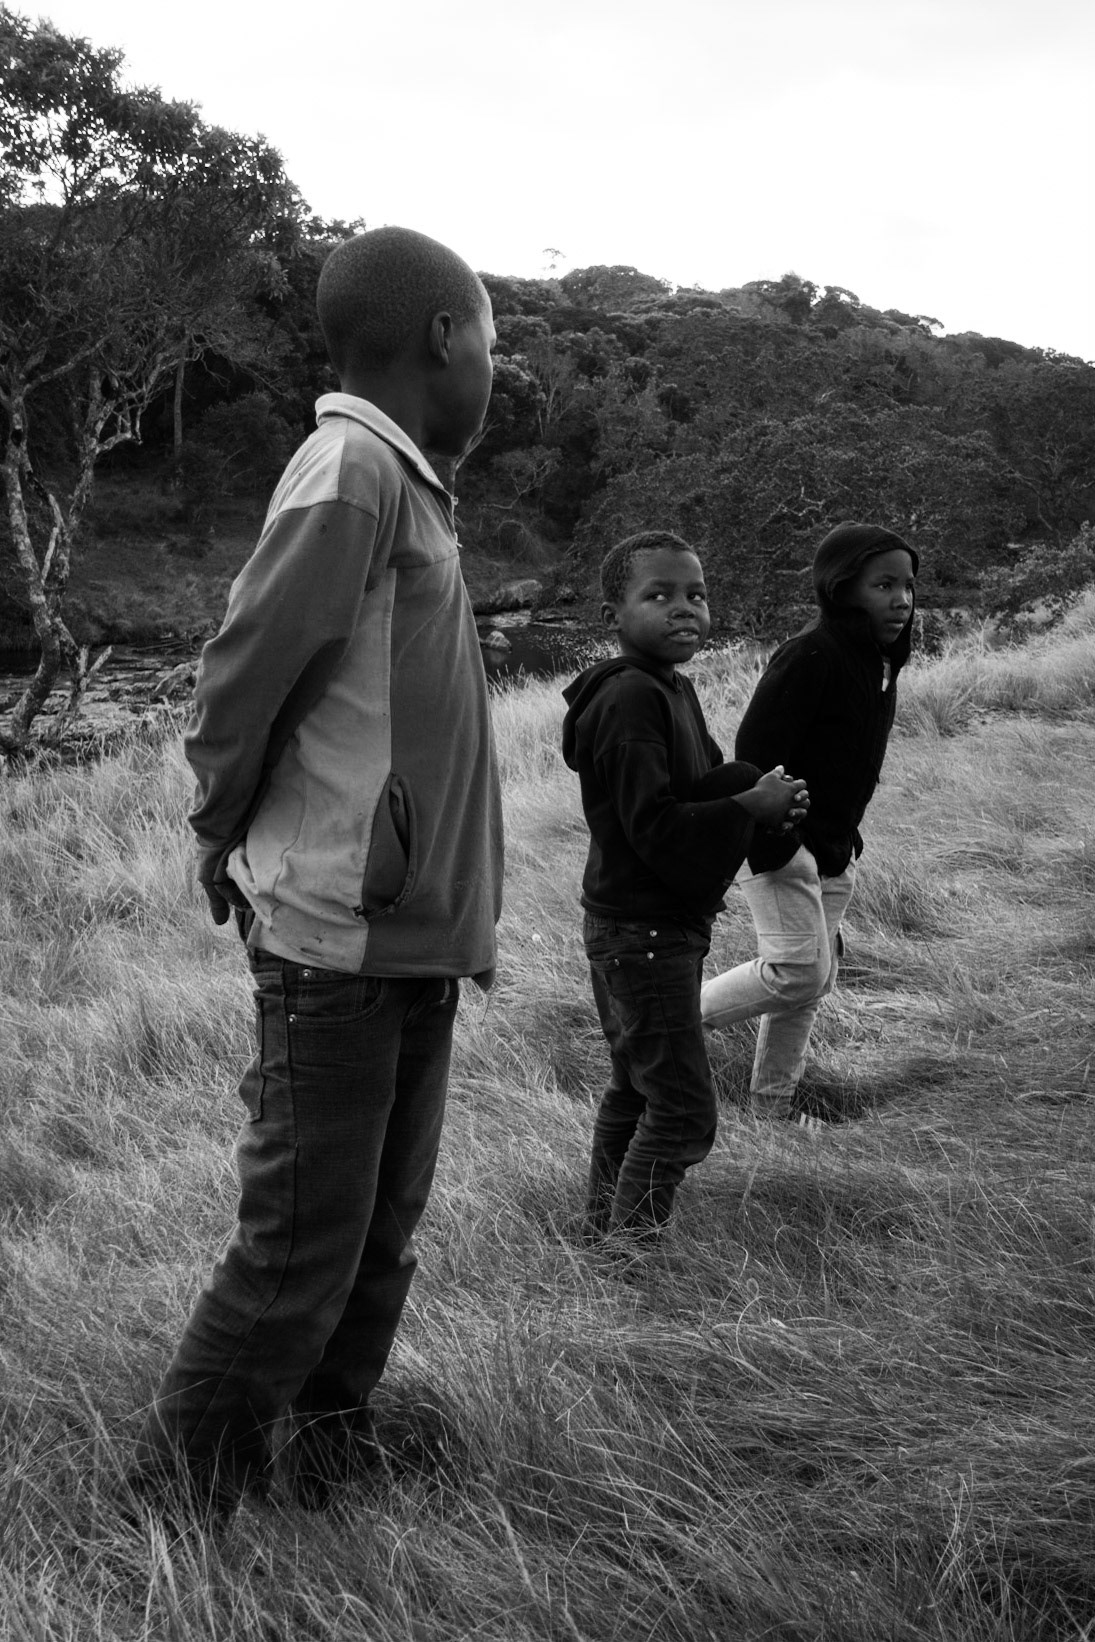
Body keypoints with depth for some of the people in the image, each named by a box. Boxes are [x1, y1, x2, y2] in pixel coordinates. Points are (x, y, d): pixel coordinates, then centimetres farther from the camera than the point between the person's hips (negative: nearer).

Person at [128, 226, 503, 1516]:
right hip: (343, 941, -9)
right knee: (299, 1254, 0)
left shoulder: (398, 483, 12)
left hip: (413, 938, 9)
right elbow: (239, 678, -17)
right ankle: (173, 1509, 15)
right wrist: (226, 841, -3)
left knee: (380, 1235, 17)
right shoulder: (352, 471, -16)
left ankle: (331, 1458, 31)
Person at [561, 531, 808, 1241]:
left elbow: (699, 782, 13)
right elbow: (655, 828, -26)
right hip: (643, 933, -11)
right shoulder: (630, 698, -21)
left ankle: (602, 1234, 33)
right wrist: (752, 805, -19)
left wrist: (760, 786, -7)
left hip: (665, 926, 11)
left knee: (636, 1092, 20)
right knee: (684, 1108, -6)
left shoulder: (675, 689, 12)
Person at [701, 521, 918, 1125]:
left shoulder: (879, 660, 9)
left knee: (817, 977, 12)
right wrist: (770, 848, -24)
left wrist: (846, 839, 18)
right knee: (800, 970, -13)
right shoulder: (810, 657, -21)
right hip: (781, 844, -9)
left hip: (829, 850, 9)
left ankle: (774, 1104, 24)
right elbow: (754, 752, -23)